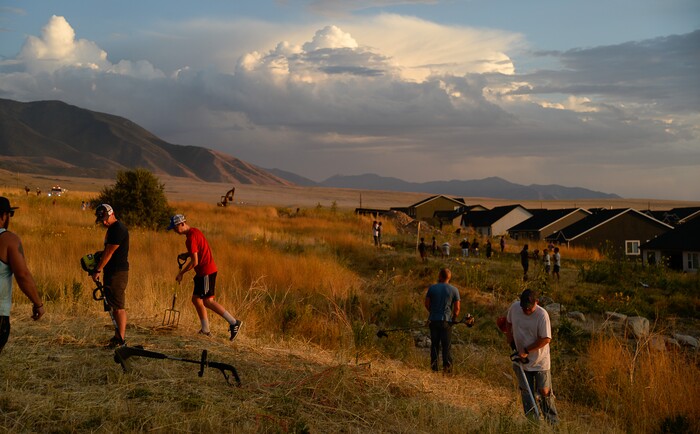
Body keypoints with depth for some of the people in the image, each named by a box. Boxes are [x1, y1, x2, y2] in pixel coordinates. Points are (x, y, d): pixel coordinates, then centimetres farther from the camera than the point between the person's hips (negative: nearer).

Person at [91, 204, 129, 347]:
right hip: (112, 272, 10)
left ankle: (121, 339, -8)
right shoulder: (112, 229, 16)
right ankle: (118, 336, 20)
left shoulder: (119, 229, -16)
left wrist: (97, 270, -13)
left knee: (119, 307, -9)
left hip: (118, 273, -10)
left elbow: (109, 253, -17)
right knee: (114, 306, 14)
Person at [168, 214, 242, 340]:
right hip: (204, 272, 10)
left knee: (208, 301, -8)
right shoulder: (195, 232, 14)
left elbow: (194, 262, -19)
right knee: (196, 299, 12)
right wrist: (186, 254, 11)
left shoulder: (191, 237, -17)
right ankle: (205, 330, 14)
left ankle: (234, 323, -8)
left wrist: (181, 273, -8)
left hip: (206, 271, -10)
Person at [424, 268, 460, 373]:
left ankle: (434, 366, 10)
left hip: (433, 320, 1)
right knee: (447, 345, 4)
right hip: (446, 321, -1)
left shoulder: (432, 288, 0)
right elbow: (457, 308, -3)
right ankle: (447, 366, 0)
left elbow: (427, 304, 4)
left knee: (434, 344, 9)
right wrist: (454, 319, 12)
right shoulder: (454, 290, -2)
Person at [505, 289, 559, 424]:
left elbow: (546, 339, -21)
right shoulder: (514, 307, -8)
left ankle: (553, 422, 16)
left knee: (544, 391, 0)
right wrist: (512, 343, 6)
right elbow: (508, 323, 12)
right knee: (526, 392, 10)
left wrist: (526, 350, -19)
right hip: (522, 360, 4)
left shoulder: (542, 315, -22)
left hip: (540, 361, -4)